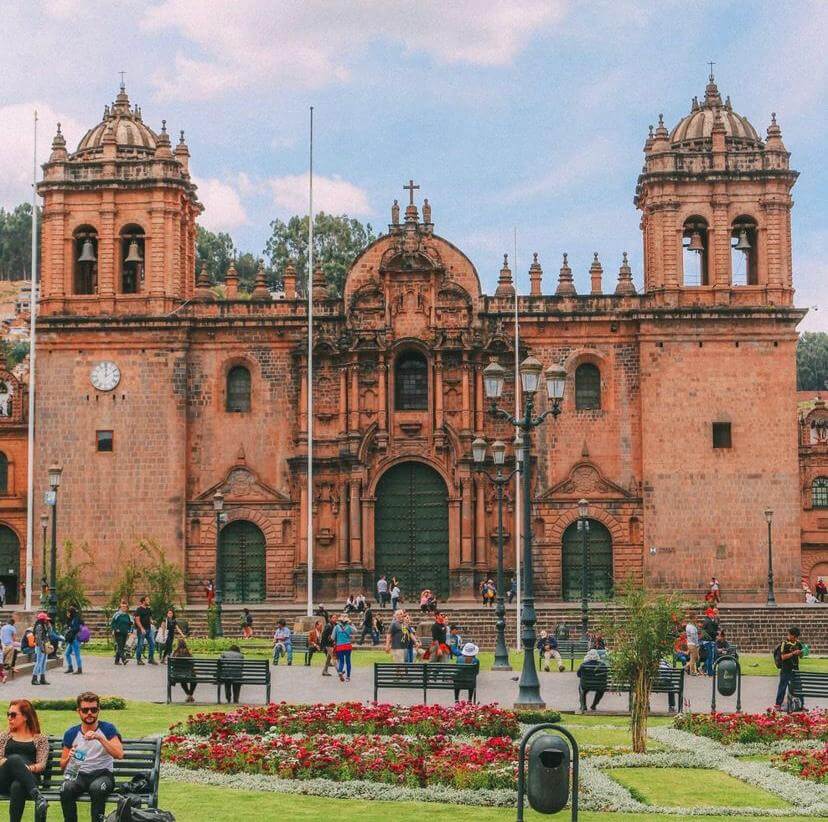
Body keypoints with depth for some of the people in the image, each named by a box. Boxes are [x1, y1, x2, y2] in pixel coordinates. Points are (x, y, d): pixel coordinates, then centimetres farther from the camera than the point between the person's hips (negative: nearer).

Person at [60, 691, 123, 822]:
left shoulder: (107, 729, 4)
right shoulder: (71, 734, 12)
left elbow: (119, 755, -11)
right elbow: (62, 766, 14)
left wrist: (100, 738, -21)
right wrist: (69, 758, -10)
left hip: (102, 774, -2)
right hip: (79, 775, 2)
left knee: (97, 788, -38)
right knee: (66, 789, -32)